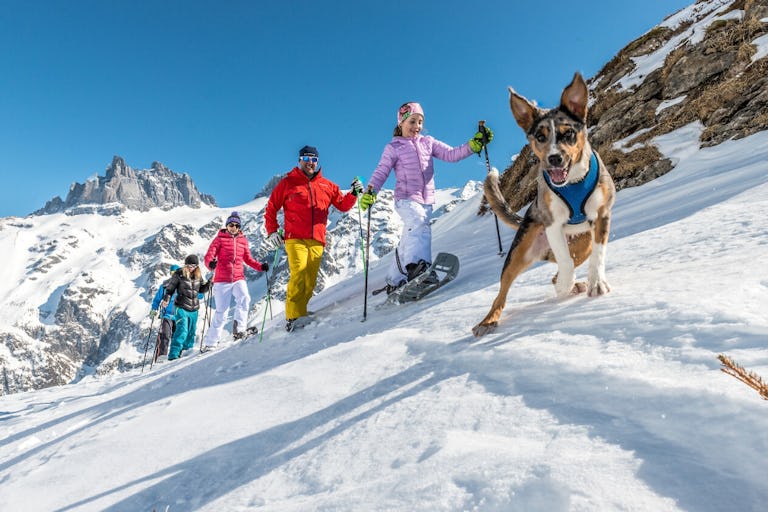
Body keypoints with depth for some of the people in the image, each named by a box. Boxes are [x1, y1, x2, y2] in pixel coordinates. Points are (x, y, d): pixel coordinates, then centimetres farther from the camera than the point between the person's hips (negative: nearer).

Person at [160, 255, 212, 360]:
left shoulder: (198, 275, 6)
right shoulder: (179, 274, -6)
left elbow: (201, 289, 14)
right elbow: (170, 288, 0)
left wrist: (210, 282, -2)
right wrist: (166, 299, -13)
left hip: (194, 309, 5)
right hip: (182, 308, -5)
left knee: (191, 333, 13)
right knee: (182, 331, -17)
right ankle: (173, 355, -12)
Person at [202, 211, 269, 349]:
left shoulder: (243, 240, 11)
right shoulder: (219, 239, 2)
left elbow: (248, 259, 17)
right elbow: (208, 256, -7)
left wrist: (260, 266, 0)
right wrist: (210, 263, -30)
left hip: (238, 279, 2)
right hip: (222, 280, -2)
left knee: (244, 299, -28)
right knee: (221, 312, 0)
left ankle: (239, 329, -19)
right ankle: (210, 342, 15)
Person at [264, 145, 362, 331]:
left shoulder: (327, 186, 18)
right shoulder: (288, 183, 11)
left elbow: (342, 205, 19)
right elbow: (271, 208, 13)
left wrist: (354, 193, 1)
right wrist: (272, 232, 3)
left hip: (317, 241, 3)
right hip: (295, 239, -3)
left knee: (310, 281, -1)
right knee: (299, 273, -20)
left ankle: (299, 312, 7)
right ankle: (293, 316, -17)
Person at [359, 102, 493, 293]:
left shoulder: (428, 142, 15)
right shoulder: (393, 147, 5)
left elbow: (452, 154, 6)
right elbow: (381, 172, -2)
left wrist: (474, 144, -9)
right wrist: (370, 191, -19)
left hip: (426, 200, 4)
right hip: (406, 198, -4)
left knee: (408, 241, 8)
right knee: (418, 223, -34)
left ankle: (394, 282, 18)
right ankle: (416, 265, -51)